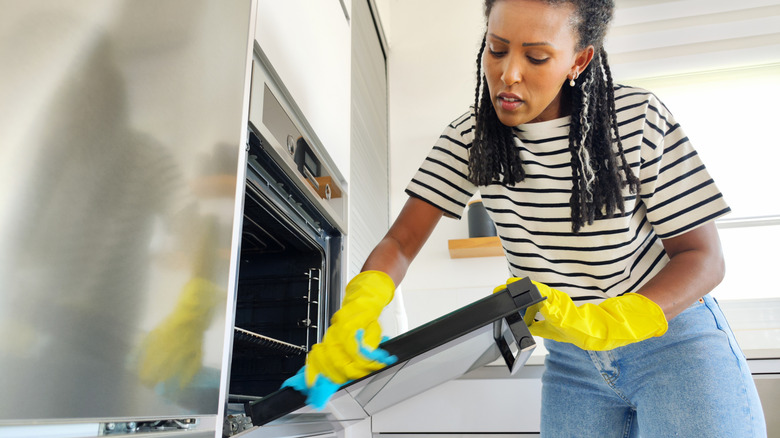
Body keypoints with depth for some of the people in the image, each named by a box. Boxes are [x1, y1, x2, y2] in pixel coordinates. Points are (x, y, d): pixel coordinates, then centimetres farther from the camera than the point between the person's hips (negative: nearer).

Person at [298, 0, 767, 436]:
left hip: (672, 341, -1)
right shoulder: (471, 138, -7)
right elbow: (401, 241, -10)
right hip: (572, 362, 2)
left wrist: (600, 322, -30)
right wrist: (359, 310, -32)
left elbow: (703, 257, -12)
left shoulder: (639, 119, -15)